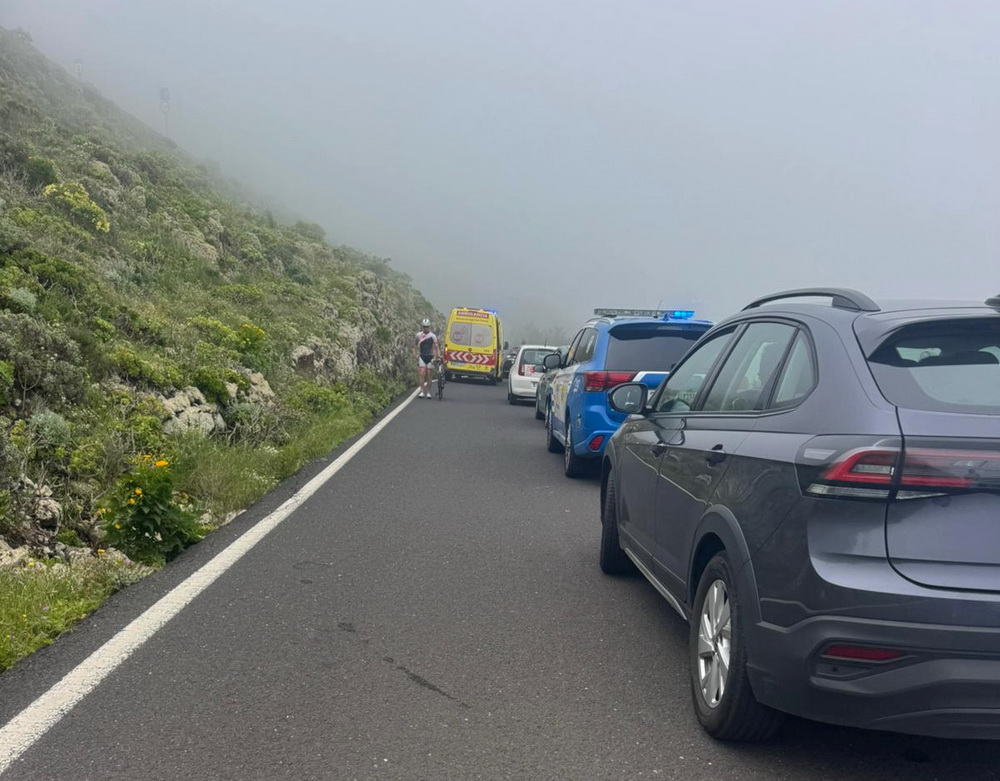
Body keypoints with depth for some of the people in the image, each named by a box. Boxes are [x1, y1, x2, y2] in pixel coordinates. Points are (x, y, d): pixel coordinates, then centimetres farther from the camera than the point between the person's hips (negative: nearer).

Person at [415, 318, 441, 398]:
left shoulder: (433, 336, -3)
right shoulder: (419, 335, 1)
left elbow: (436, 346, -8)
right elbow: (417, 347, 9)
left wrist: (438, 356, -20)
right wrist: (417, 356, 6)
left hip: (430, 357, 0)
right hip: (422, 356, 0)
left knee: (428, 374, 2)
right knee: (422, 373, -12)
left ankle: (428, 392, 11)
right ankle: (422, 391, -14)